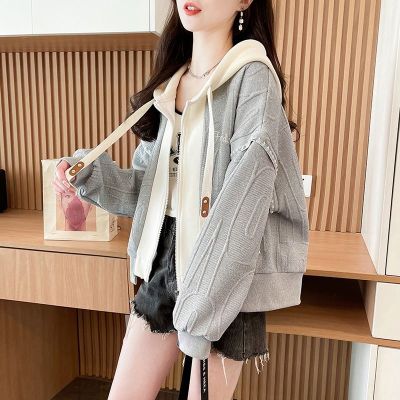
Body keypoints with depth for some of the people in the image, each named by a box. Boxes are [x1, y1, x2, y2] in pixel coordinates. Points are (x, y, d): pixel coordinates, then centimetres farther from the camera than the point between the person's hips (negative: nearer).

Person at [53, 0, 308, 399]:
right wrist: (89, 172, -8)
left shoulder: (253, 76, -12)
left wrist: (199, 311, -19)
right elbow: (150, 184, 9)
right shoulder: (172, 79, 9)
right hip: (166, 256, 6)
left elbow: (242, 209, -19)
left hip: (223, 273, -6)